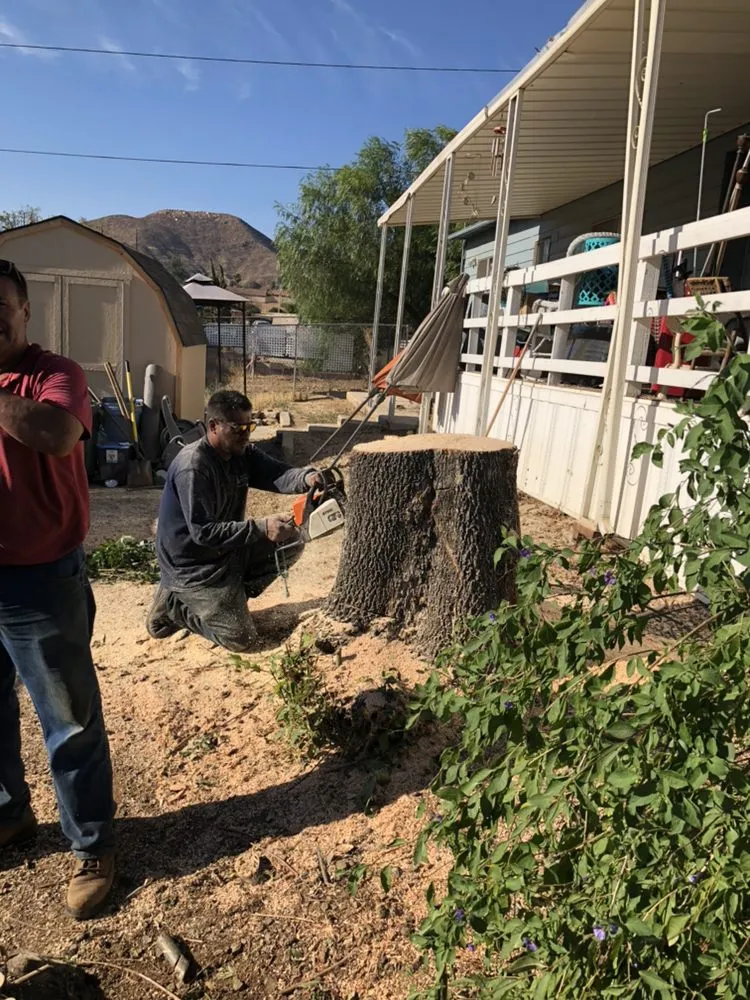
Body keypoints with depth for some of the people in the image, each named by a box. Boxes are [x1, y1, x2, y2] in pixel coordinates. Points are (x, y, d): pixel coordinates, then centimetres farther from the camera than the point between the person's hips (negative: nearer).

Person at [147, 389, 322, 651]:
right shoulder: (193, 467, -26)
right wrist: (261, 528, -34)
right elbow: (203, 532, -30)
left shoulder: (243, 453, -2)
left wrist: (307, 477, -37)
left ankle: (229, 595, 6)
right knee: (240, 638, -11)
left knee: (291, 541, 0)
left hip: (229, 550, 8)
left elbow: (278, 474, -14)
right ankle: (175, 606, 9)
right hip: (194, 566, -8)